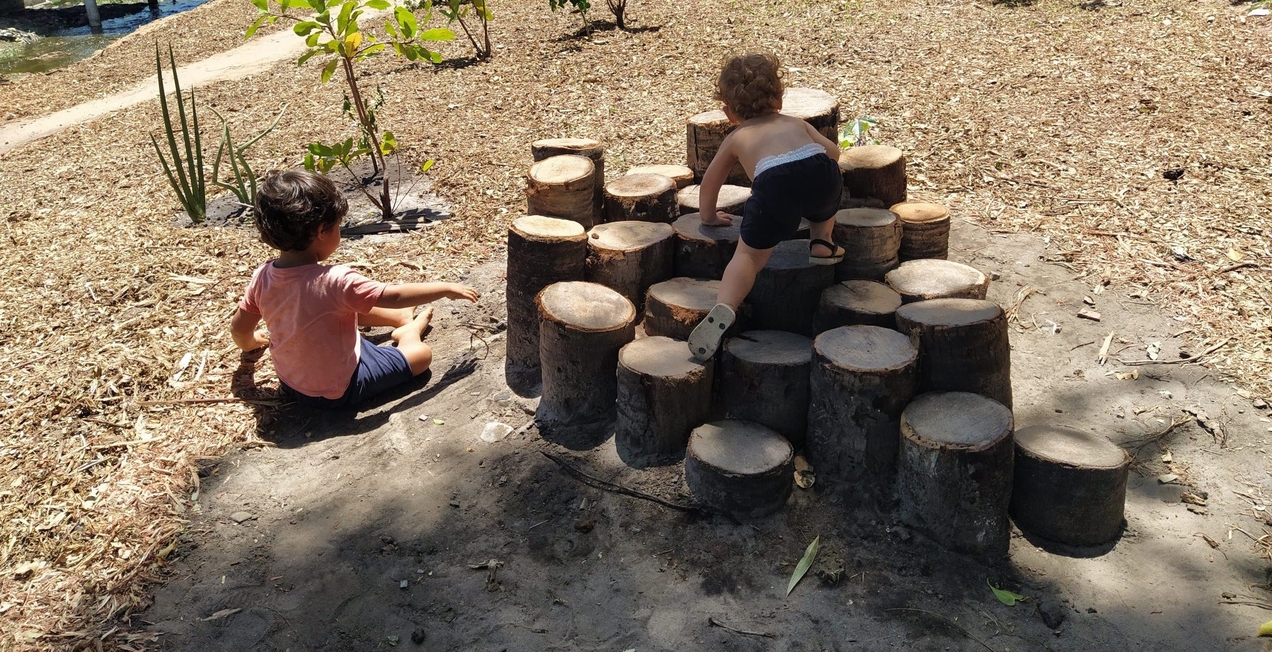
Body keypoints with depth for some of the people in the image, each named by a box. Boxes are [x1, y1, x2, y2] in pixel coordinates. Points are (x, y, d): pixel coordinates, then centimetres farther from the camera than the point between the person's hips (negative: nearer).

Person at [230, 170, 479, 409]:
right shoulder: (336, 281, -31)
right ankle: (409, 331, 31)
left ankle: (404, 319, 40)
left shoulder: (262, 277, -13)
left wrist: (251, 343, 24)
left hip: (291, 380, 7)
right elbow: (394, 297, -21)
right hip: (336, 391, -7)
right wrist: (445, 288, -7)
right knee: (422, 354, 3)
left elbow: (238, 329, 1)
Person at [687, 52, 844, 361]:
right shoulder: (796, 123, 38)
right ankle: (822, 244, 28)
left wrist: (709, 215, 56)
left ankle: (724, 308, -21)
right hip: (822, 172, 2)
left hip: (773, 182, -2)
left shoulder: (735, 138, 34)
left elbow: (710, 182, 39)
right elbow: (832, 151, 32)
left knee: (748, 256, 0)